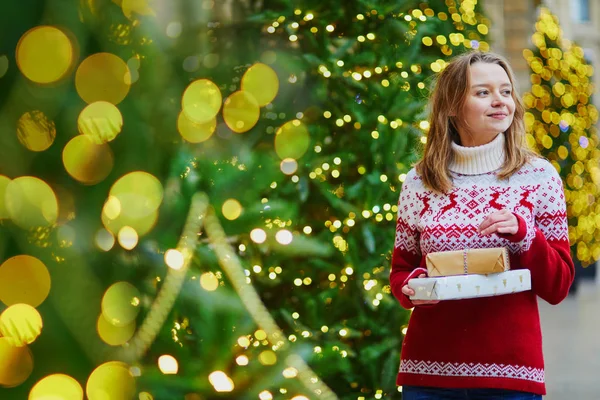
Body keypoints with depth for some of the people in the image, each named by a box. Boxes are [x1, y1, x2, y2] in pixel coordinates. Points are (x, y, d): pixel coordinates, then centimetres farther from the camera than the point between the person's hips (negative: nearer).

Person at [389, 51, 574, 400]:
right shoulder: (419, 182, 2)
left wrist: (523, 233, -17)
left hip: (510, 371, -1)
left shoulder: (539, 176, -1)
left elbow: (558, 286, -1)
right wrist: (412, 288, -10)